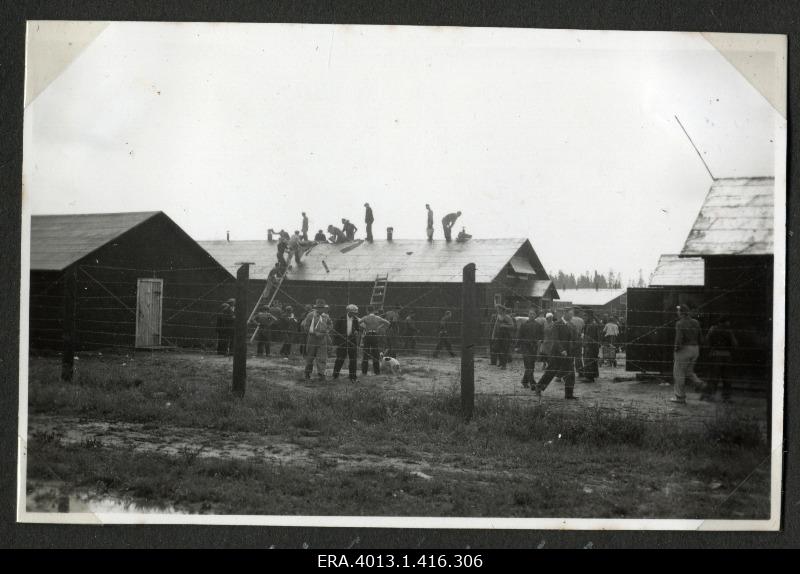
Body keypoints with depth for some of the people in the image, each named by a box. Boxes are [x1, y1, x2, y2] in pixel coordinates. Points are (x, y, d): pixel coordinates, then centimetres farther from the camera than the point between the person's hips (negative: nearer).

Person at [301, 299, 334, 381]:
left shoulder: (325, 316, 6)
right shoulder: (310, 315, -6)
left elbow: (331, 324, 21)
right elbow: (305, 327, -6)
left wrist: (327, 330, 3)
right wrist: (315, 333, -11)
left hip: (322, 341, 2)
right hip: (312, 340, -2)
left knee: (322, 358, -5)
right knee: (310, 358, 9)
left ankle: (321, 374, -3)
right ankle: (307, 374, 23)